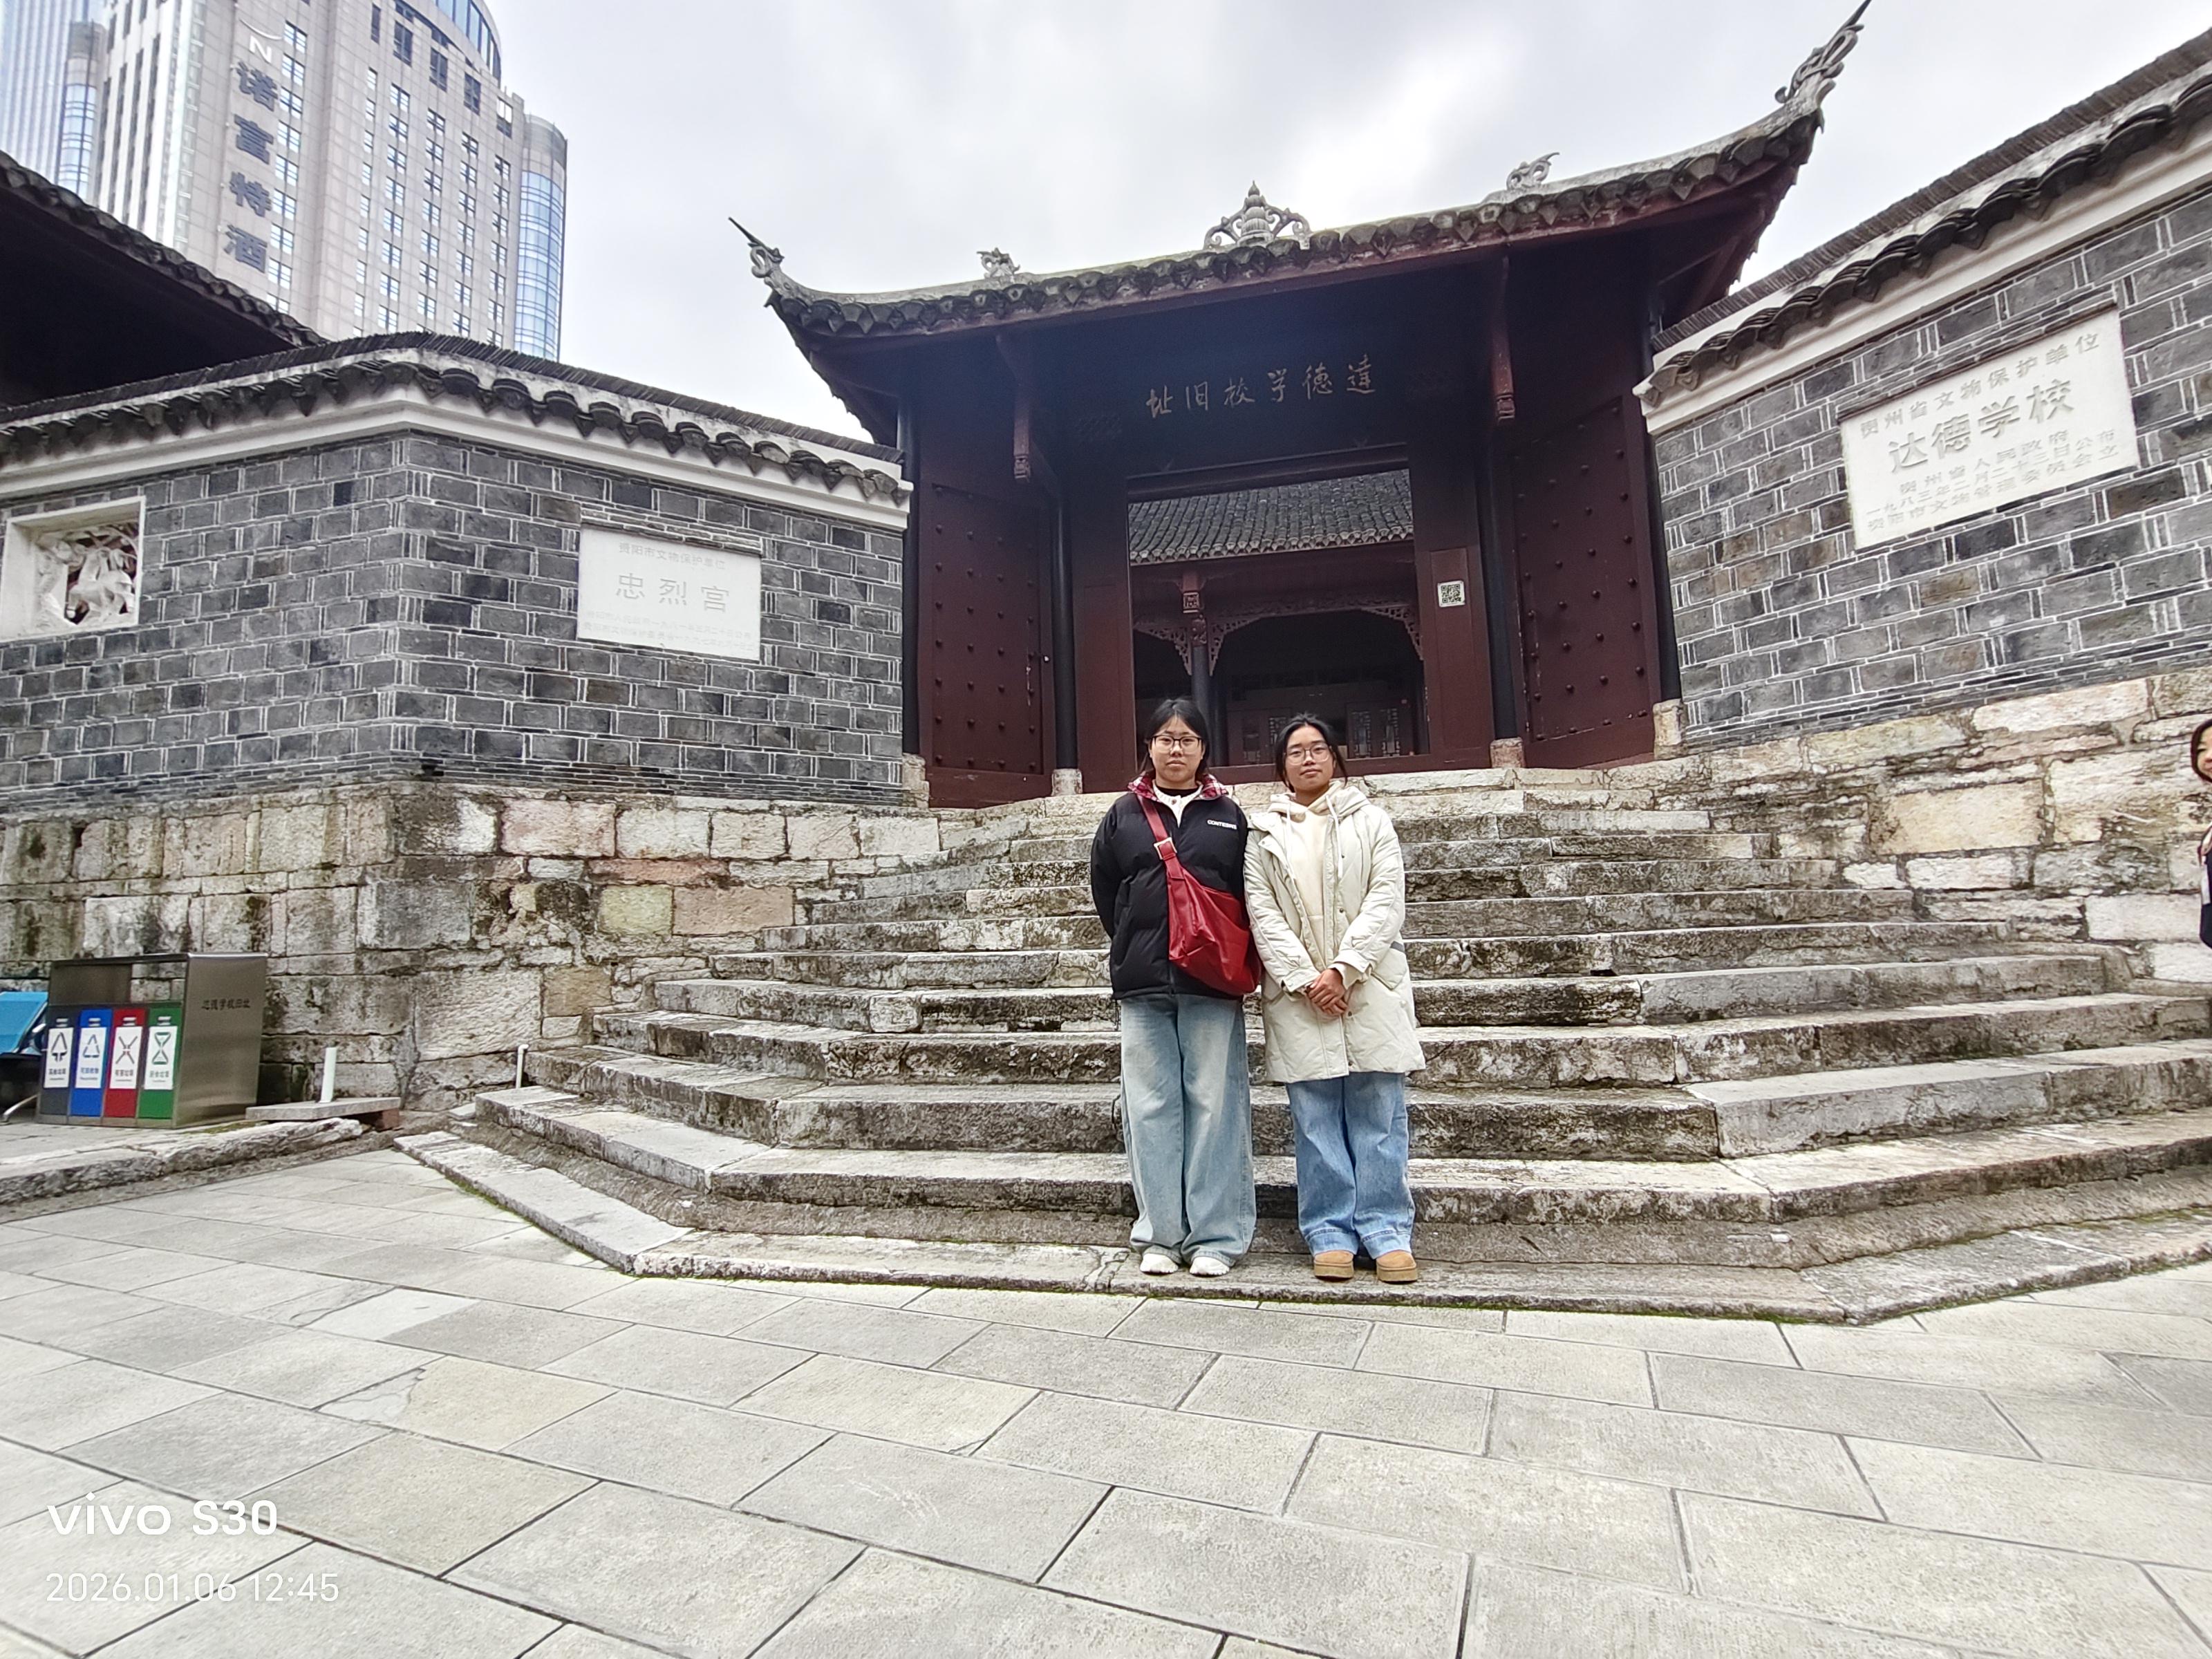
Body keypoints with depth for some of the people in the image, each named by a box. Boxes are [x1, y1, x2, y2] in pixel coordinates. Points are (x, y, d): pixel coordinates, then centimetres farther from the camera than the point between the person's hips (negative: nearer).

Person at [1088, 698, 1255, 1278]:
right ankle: (1161, 1234, 14)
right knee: (1151, 1107, 4)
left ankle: (1216, 1236, 10)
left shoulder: (1228, 815, 9)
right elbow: (1104, 891, 13)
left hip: (1212, 983, -1)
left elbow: (1249, 893, 9)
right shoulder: (1123, 815, 11)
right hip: (1142, 984, 1)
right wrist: (1132, 949, 8)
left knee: (1214, 1104, 1)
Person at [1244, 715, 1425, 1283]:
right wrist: (1305, 978, -10)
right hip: (1298, 992, 0)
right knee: (1317, 1118, 3)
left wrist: (1342, 970, -12)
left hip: (1369, 986, 0)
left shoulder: (1370, 820, 10)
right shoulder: (1264, 833, 10)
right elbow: (1262, 912, 2)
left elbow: (1386, 900, 0)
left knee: (1378, 1113, 1)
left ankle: (1387, 1233, 11)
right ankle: (1331, 1233, 13)